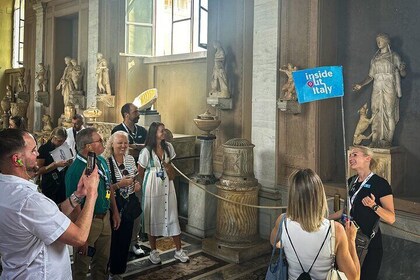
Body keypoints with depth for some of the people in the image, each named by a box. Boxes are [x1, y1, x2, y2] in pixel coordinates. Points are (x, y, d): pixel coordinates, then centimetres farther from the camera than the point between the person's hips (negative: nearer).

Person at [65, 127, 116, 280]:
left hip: (105, 217, 7)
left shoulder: (102, 161, 1)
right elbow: (75, 205, -24)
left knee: (103, 261, 22)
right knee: (81, 267, 12)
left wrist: (114, 212, 16)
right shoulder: (76, 170, -24)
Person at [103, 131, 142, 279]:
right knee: (113, 238, 4)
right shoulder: (106, 162, -15)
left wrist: (137, 184, -3)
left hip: (129, 203, 6)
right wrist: (119, 185, -25)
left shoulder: (130, 159, 3)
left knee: (126, 237, 14)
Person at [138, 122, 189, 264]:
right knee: (152, 217, 7)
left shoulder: (168, 147, 1)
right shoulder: (146, 151, -13)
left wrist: (168, 165, 0)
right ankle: (153, 251, 23)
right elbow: (140, 172, 0)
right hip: (152, 187, -3)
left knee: (172, 216, 5)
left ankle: (179, 251, 15)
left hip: (167, 185, 4)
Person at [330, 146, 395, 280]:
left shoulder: (380, 183, -15)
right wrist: (327, 218, 15)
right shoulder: (352, 181, 6)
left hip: (369, 241, -6)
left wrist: (374, 206, -31)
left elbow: (391, 218, -16)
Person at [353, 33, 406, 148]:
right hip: (377, 89, 4)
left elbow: (403, 74, 2)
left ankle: (387, 141, 0)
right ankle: (376, 141, 3)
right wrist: (361, 84, 2)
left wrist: (402, 69, -21)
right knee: (376, 115, 0)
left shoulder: (394, 56, 3)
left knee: (389, 114, -5)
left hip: (389, 90, -4)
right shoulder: (375, 58, 14)